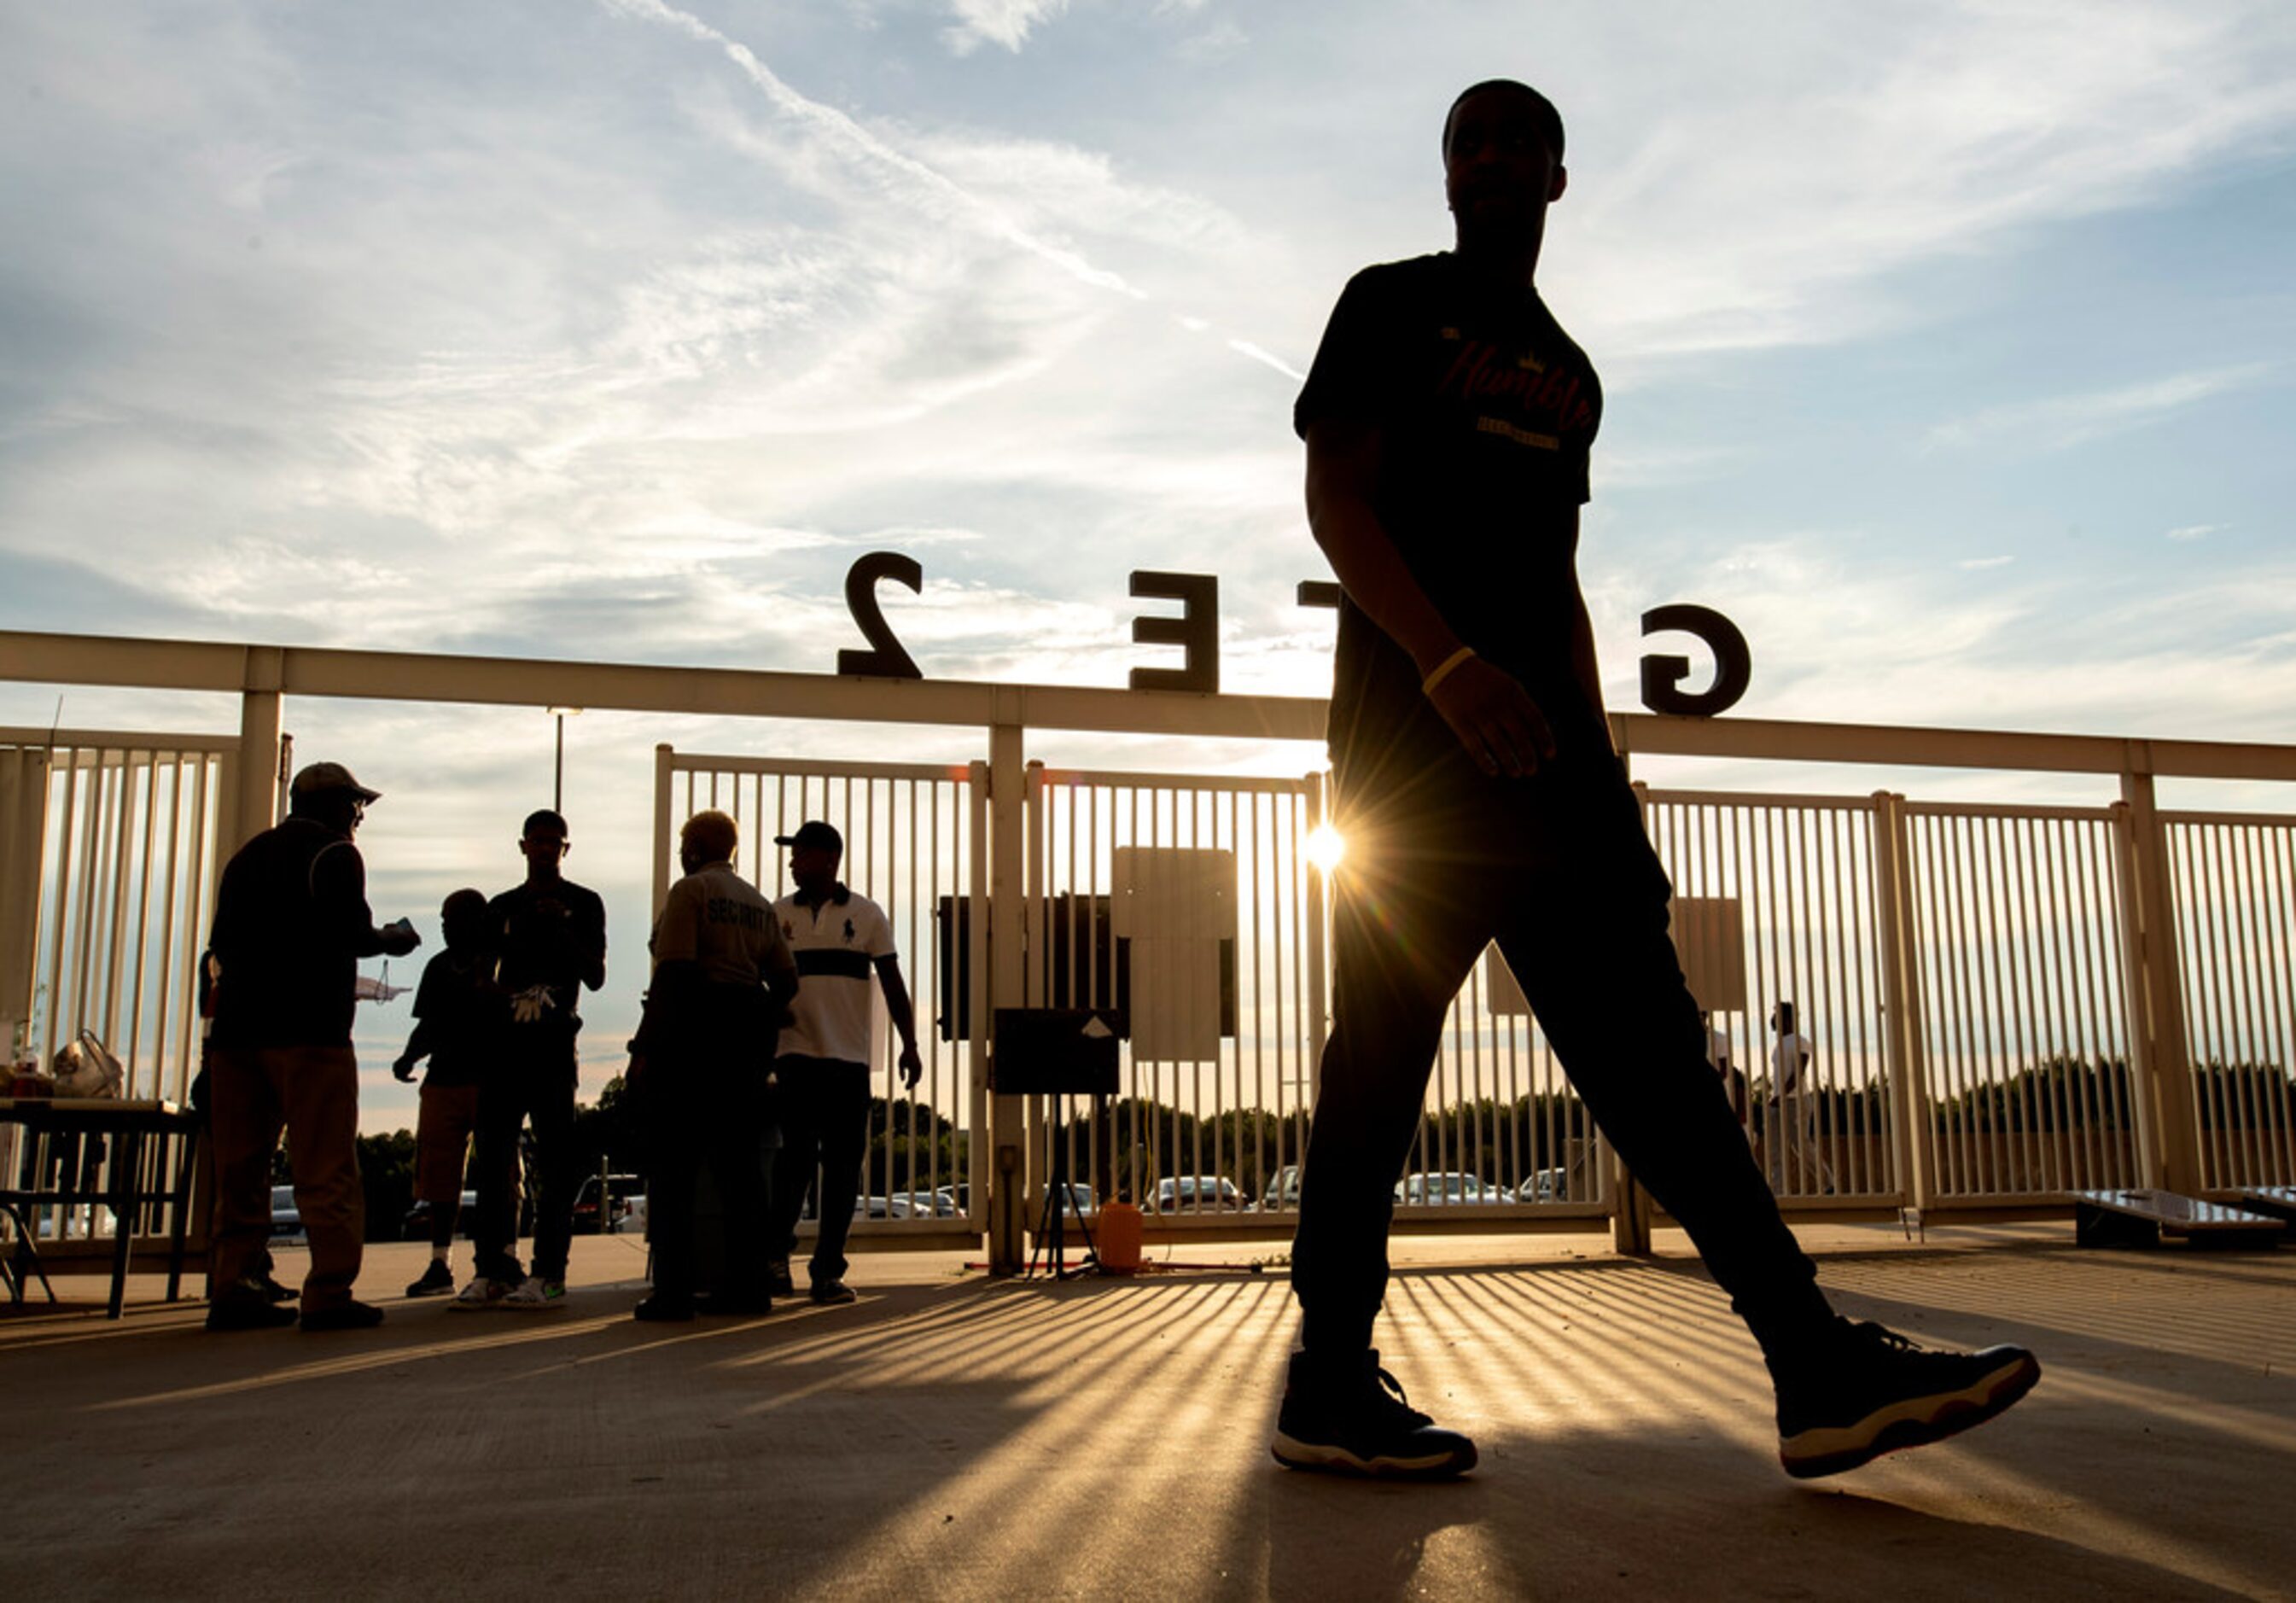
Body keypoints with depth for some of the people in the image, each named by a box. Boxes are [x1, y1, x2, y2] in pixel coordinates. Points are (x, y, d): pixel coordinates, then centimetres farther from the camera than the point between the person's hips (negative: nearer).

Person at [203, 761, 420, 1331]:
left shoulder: (248, 854, 19)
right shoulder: (334, 854, -2)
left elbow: (220, 943, 18)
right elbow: (353, 935, -11)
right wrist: (395, 939, 8)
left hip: (237, 1028, 7)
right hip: (309, 1028, -7)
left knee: (240, 1168, 10)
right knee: (326, 1168, -6)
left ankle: (231, 1289, 9)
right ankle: (329, 1293, -9)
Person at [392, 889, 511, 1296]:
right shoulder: (439, 966, 17)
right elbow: (429, 1026, 22)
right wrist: (409, 1057, 6)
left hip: (492, 1077, -5)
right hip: (444, 1079, 5)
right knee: (438, 1172, 3)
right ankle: (439, 1265, 9)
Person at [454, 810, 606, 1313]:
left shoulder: (583, 904, 8)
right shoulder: (503, 907, 19)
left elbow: (595, 977, 1)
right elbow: (484, 974, 20)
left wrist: (564, 929, -12)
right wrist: (495, 995, -3)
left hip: (553, 1043, -4)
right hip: (504, 1041, 4)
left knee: (553, 1160, -6)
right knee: (493, 1154, 1)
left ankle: (549, 1275, -7)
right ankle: (493, 1271, 6)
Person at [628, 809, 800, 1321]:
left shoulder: (690, 891, -4)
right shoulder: (760, 904, 17)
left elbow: (673, 973, -14)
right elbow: (786, 980, 13)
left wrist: (646, 1047, -15)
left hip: (694, 1031, -7)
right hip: (746, 1040, 7)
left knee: (673, 1164, -3)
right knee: (741, 1164, 9)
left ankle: (673, 1292, -6)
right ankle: (746, 1287, 10)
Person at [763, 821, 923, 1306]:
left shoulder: (866, 915, 6)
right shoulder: (777, 915, 8)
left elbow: (892, 982, 5)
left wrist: (908, 1044, -3)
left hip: (850, 1058, 1)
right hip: (796, 1055, 0)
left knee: (844, 1166, 2)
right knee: (796, 1153, -9)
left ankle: (828, 1271, 10)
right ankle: (776, 1252, 7)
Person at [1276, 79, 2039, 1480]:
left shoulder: (1568, 370, 26)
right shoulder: (1392, 305, 8)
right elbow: (1333, 496, -6)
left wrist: (1597, 756, 14)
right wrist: (1449, 659, -21)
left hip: (1540, 735, 7)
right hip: (1414, 720, -6)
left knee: (1650, 1044, -2)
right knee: (1385, 1049, -9)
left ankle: (1818, 1367, -4)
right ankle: (1331, 1383, -1)